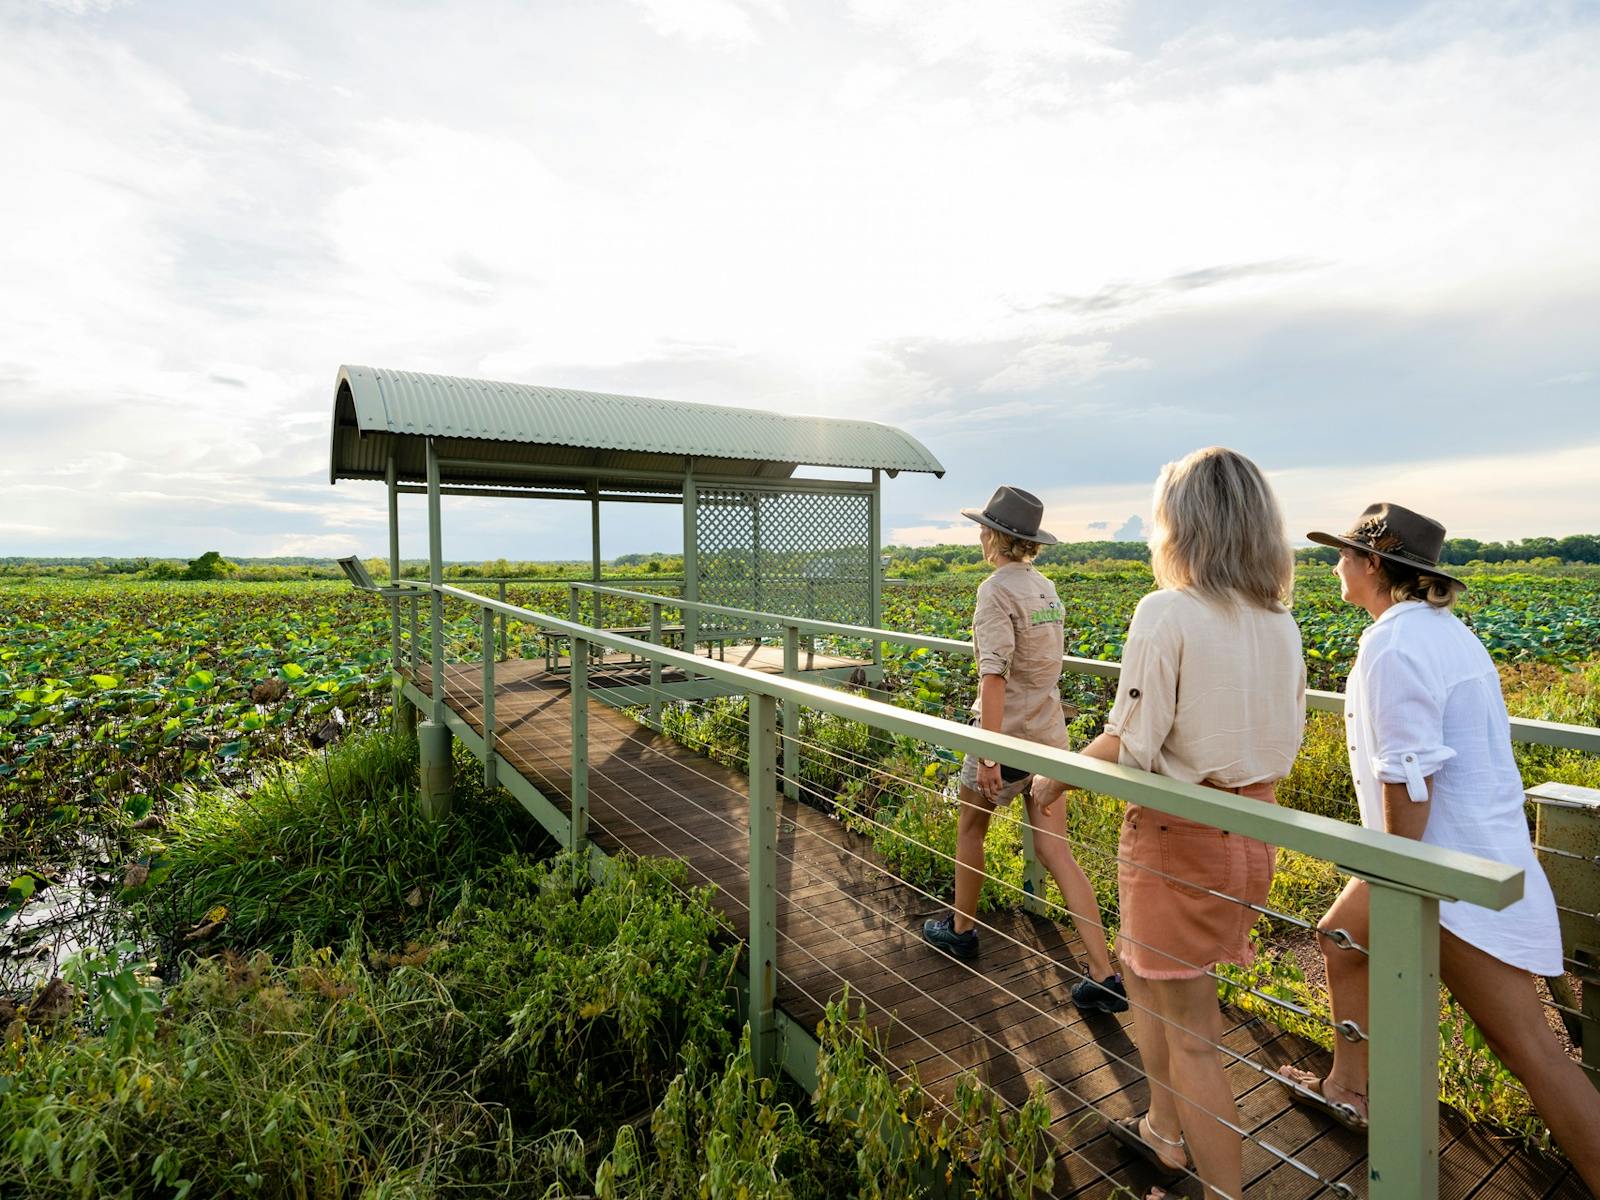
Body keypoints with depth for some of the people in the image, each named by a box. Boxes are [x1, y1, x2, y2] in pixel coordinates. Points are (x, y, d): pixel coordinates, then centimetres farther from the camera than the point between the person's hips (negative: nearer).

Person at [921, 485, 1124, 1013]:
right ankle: (1105, 977, 10)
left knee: (970, 826, 17)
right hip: (1049, 732, 7)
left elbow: (994, 674, -24)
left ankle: (961, 929, 36)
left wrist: (988, 754, -24)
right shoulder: (1046, 587, 9)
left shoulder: (997, 589, -16)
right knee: (1056, 852, 9)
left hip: (1010, 733, -7)